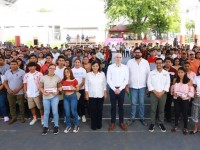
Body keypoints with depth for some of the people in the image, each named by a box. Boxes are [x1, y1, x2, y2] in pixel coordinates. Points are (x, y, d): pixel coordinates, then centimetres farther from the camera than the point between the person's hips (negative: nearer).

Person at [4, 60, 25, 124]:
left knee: (21, 105, 6)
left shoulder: (22, 72, -7)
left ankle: (22, 117, 21)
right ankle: (13, 117, 23)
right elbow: (5, 82, 8)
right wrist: (8, 89, -8)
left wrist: (18, 89, -16)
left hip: (19, 92, -4)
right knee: (11, 105, 11)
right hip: (10, 92, 4)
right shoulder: (7, 72, 6)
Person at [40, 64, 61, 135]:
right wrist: (43, 92, -13)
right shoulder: (43, 77, -3)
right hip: (46, 97, 1)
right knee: (46, 112, 10)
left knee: (55, 112, 4)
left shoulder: (57, 78, -3)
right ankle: (45, 127, 23)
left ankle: (56, 126, 21)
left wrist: (57, 92, -12)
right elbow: (40, 87, 4)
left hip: (55, 97, 0)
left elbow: (59, 87, 6)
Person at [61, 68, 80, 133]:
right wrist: (60, 89, -9)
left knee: (73, 111, 3)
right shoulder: (63, 81, 3)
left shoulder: (74, 80, -7)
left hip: (73, 96, -3)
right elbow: (62, 88, 14)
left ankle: (76, 125, 20)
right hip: (65, 97, 3)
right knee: (67, 112, 7)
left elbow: (78, 89, 1)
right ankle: (68, 125, 22)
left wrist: (74, 89, -19)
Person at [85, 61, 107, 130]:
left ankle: (99, 124, 23)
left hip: (100, 95, 1)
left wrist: (105, 93, 4)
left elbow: (104, 84, 5)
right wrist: (86, 93, -2)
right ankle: (93, 125, 16)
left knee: (99, 110, 8)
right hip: (91, 95, -1)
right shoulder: (88, 74, -3)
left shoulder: (102, 74, -1)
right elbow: (86, 85, 1)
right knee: (93, 110, 3)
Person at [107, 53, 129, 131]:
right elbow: (108, 79, -4)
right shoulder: (110, 67, -1)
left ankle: (121, 122, 23)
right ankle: (112, 122, 19)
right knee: (113, 106, 8)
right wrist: (114, 89, -10)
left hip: (121, 89, 1)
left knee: (121, 106, 10)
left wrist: (119, 89, -9)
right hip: (112, 89, 0)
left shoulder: (125, 67, 1)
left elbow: (126, 79, -1)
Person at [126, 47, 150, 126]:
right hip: (133, 86, -1)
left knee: (141, 103, 10)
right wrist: (127, 86, -2)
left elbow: (148, 74, 2)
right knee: (133, 103, 7)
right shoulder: (130, 62, -3)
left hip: (142, 86, 1)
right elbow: (127, 74, -1)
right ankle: (132, 118, 21)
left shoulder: (145, 62, -1)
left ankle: (142, 118, 24)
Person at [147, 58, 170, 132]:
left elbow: (168, 84, -1)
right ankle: (152, 123, 14)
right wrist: (155, 92, -12)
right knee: (153, 109, 3)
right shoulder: (151, 72, 0)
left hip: (163, 94, 1)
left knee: (161, 109, 9)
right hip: (154, 93, -1)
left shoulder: (166, 73, 4)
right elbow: (149, 83, -5)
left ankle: (161, 123, 22)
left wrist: (162, 92, -11)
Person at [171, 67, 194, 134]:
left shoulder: (189, 81, -10)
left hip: (185, 100, -3)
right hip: (176, 99, 3)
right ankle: (176, 126, 32)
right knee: (177, 112, 14)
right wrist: (173, 93, -9)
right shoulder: (175, 80, 1)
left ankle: (185, 128, 25)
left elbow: (191, 92, -9)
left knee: (185, 113, 7)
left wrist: (184, 95, -21)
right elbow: (172, 88, 11)